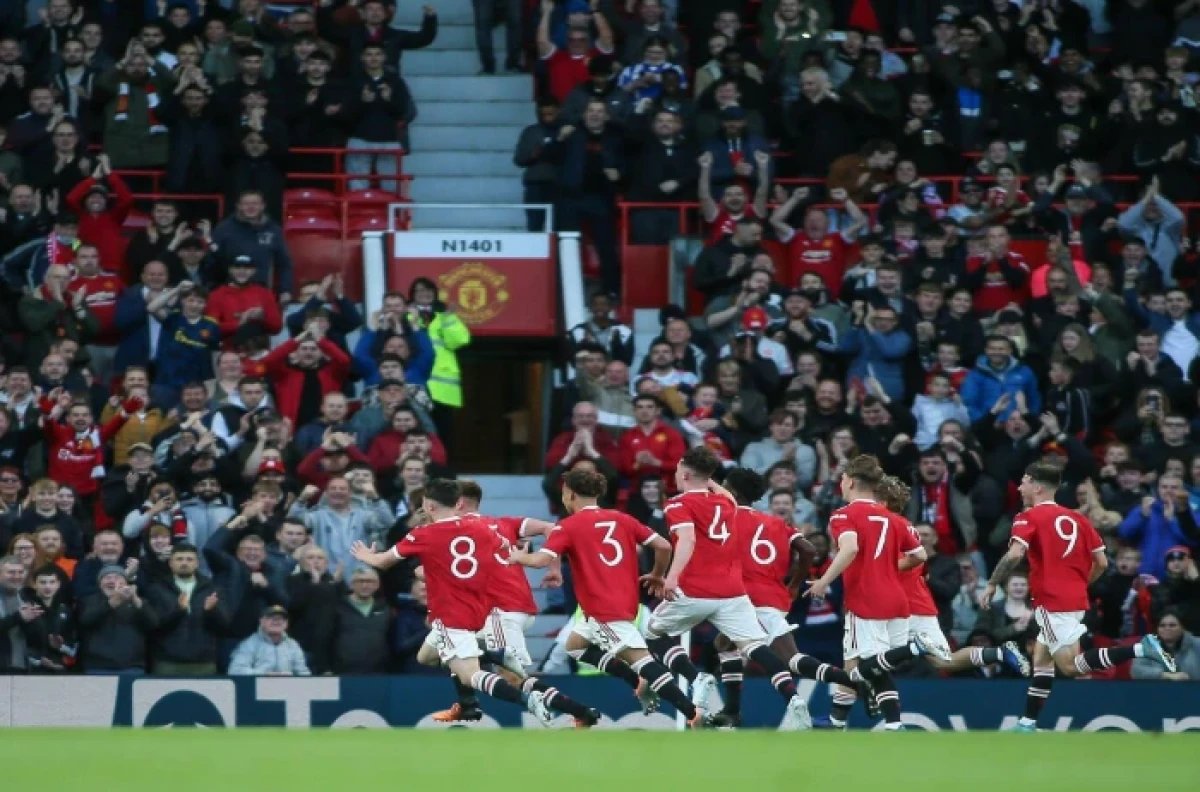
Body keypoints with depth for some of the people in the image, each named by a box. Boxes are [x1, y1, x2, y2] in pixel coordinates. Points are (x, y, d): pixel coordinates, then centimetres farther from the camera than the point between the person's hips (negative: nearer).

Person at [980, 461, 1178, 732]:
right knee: (1041, 659, 18)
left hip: (1053, 602, -8)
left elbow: (1015, 555, -21)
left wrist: (991, 585, -10)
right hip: (1076, 598, 8)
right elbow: (1102, 562, 11)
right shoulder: (1077, 519, 13)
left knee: (1070, 666, -12)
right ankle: (1027, 724, 16)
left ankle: (1140, 649, -24)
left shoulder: (1029, 517, -5)